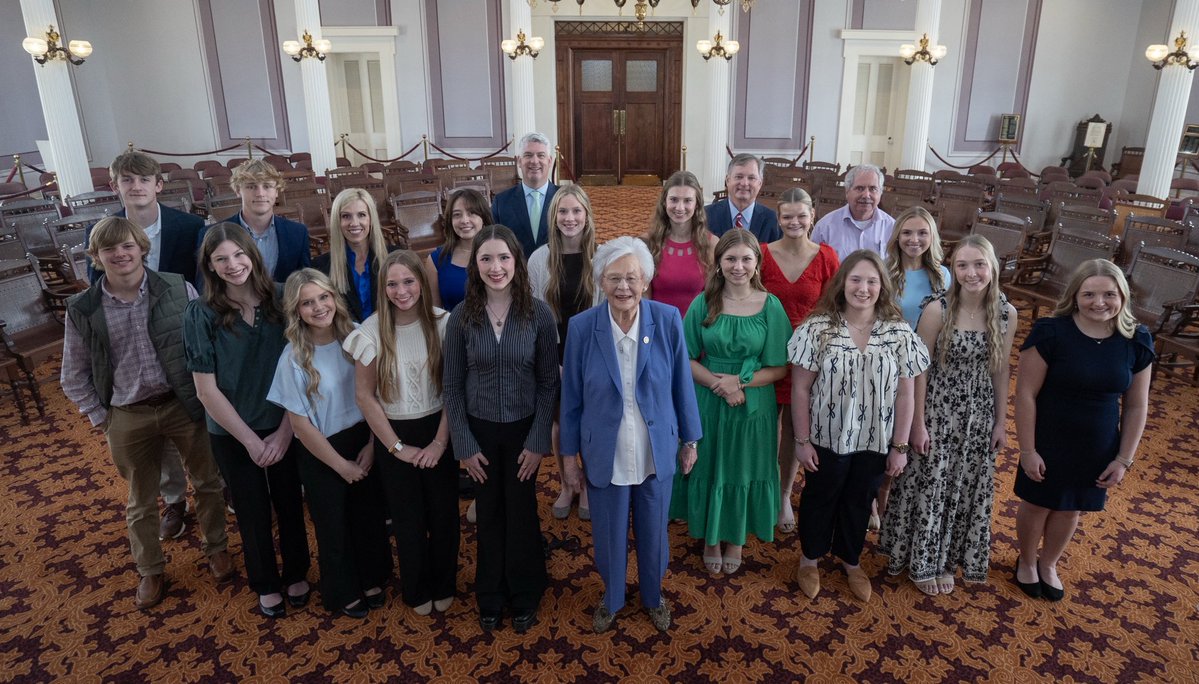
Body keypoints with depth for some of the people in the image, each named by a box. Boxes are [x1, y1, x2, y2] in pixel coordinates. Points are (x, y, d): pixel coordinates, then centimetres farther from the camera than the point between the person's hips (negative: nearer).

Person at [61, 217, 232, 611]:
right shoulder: (82, 310, -6)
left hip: (184, 404, -1)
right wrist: (101, 418, 2)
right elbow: (74, 376, 5)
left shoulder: (177, 290, -11)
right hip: (128, 418, 1)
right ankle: (151, 572, 38)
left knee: (207, 482, 15)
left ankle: (216, 548, 39)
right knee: (141, 501, 17)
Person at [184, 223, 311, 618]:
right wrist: (250, 440, -11)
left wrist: (284, 431, -12)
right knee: (253, 511, 17)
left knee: (290, 503, 17)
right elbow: (206, 389, -11)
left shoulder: (280, 300, -10)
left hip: (284, 426, 1)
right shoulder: (202, 315, -14)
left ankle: (296, 574, 43)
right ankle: (266, 584, 41)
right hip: (232, 433, -1)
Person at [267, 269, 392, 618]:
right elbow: (299, 422, -13)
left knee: (370, 515, 19)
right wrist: (340, 464, -9)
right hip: (321, 452, -3)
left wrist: (371, 446, -8)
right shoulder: (294, 357, -18)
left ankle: (371, 580, 44)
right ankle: (342, 593, 40)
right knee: (334, 525, 16)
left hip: (365, 442, 3)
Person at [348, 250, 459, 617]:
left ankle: (444, 586, 36)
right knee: (408, 519, 14)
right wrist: (397, 447, -7)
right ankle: (416, 590, 37)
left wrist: (440, 441, -10)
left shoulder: (442, 324, -10)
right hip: (394, 436, 0)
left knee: (444, 513, 12)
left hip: (437, 431, 0)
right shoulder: (372, 331, -11)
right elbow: (365, 396, -6)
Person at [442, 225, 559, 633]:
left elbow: (549, 383, -6)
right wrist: (464, 445, -5)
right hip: (480, 430, 1)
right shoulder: (461, 317, -8)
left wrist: (538, 442, -9)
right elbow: (452, 387, -2)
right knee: (489, 515, 15)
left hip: (524, 430, -1)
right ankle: (490, 598, 36)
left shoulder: (539, 315, -11)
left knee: (522, 514, 12)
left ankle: (524, 598, 35)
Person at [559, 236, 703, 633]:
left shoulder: (668, 320, -13)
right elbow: (571, 396, -5)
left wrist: (689, 440, 4)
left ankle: (653, 596, 48)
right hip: (604, 454, 0)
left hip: (656, 451, 1)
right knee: (609, 535, 18)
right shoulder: (582, 327, -14)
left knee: (654, 532, 20)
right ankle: (612, 599, 47)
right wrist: (569, 453, 1)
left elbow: (682, 385, -3)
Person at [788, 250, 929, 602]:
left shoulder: (899, 333, -8)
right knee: (819, 499, 18)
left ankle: (851, 560, 46)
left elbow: (904, 395, -3)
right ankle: (810, 558, 43)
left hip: (874, 440, 2)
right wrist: (802, 440, -9)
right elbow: (800, 389, -11)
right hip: (827, 437, -2)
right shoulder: (817, 328, -15)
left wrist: (899, 446, -2)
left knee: (860, 501, 21)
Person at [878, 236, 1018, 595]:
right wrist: (918, 423, -12)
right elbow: (920, 369, -12)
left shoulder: (1006, 314, -6)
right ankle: (922, 562, 30)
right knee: (930, 487, 9)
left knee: (968, 488, 17)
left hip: (979, 416, 4)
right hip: (938, 411, -4)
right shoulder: (937, 309, -17)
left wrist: (1001, 422, 7)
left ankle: (948, 558, 40)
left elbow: (1001, 370, 4)